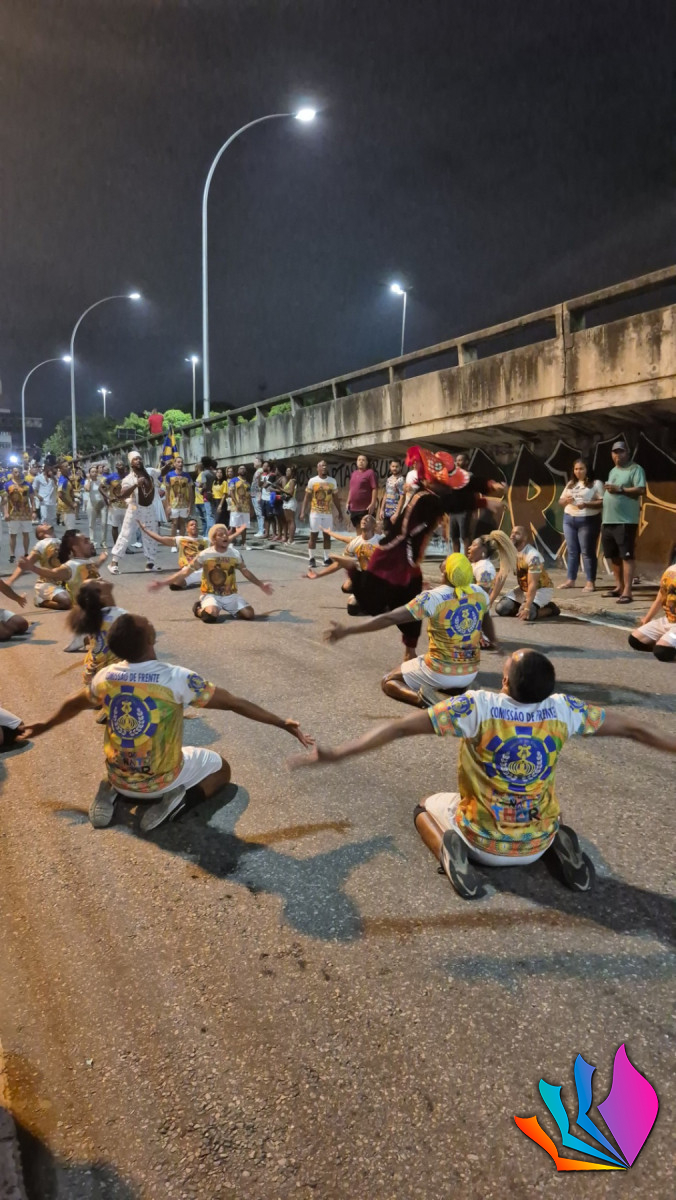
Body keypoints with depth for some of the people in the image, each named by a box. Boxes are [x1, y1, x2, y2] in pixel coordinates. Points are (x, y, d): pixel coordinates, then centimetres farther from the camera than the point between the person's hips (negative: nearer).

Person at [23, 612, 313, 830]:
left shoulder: (105, 677, -11)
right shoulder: (177, 678, -25)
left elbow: (73, 705, 10)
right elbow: (234, 703, -19)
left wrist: (46, 725, 30)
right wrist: (282, 723, -10)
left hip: (119, 777, 4)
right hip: (162, 781, -4)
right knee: (221, 768, 20)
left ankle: (112, 793, 8)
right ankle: (175, 799, -6)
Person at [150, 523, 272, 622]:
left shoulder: (235, 554, 0)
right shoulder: (204, 555, -10)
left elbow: (246, 572, 15)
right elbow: (185, 572, -9)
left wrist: (261, 585, 17)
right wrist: (163, 583, -17)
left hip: (231, 595, 4)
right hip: (211, 595, -4)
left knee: (249, 615, -16)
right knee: (211, 615, -35)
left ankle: (231, 610, 16)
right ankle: (199, 609, 2)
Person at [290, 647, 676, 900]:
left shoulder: (479, 706, -26)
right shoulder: (563, 708, -16)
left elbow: (401, 728, -27)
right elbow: (631, 728, -2)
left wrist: (337, 753, -22)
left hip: (483, 841, -3)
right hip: (537, 844, 3)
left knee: (426, 807, 25)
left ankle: (453, 854, -6)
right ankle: (561, 846, 4)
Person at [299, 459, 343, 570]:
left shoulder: (332, 481, 5)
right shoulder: (312, 481, -4)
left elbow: (335, 498, 12)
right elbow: (307, 497, -3)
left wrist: (340, 512, 10)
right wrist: (303, 512, -9)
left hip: (327, 513, 3)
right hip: (315, 512, -3)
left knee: (327, 536, 4)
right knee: (313, 535, 1)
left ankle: (326, 559, 10)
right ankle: (311, 559, 8)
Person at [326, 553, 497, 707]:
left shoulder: (433, 597, -19)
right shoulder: (479, 592, -4)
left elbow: (389, 618, -22)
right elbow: (486, 619, 17)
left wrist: (347, 630, -20)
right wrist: (493, 639, 39)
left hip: (440, 672, -5)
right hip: (471, 673, 5)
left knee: (388, 682, 13)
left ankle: (423, 699, -14)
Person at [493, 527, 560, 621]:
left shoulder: (533, 556, -27)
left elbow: (532, 584, -31)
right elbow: (501, 578, -6)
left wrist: (527, 608, -40)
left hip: (542, 589, -7)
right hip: (522, 589, 7)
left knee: (526, 614, -31)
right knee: (501, 608, -11)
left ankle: (551, 609, -3)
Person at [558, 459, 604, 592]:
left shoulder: (596, 483, -1)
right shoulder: (570, 484, 17)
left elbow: (602, 502, -10)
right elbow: (561, 501, 19)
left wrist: (586, 504, -23)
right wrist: (566, 500, -4)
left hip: (588, 521, -6)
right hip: (569, 520, 6)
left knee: (587, 552, -5)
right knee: (572, 551, 8)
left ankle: (590, 582, -1)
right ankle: (570, 580, 13)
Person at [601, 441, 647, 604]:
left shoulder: (635, 469, -3)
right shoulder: (612, 471, 21)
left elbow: (641, 490, -15)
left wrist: (620, 489, -18)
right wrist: (604, 519, 21)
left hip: (626, 521, -8)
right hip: (608, 520, 8)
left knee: (626, 556, -10)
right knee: (613, 555, 12)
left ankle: (627, 592, -13)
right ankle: (619, 586, 23)